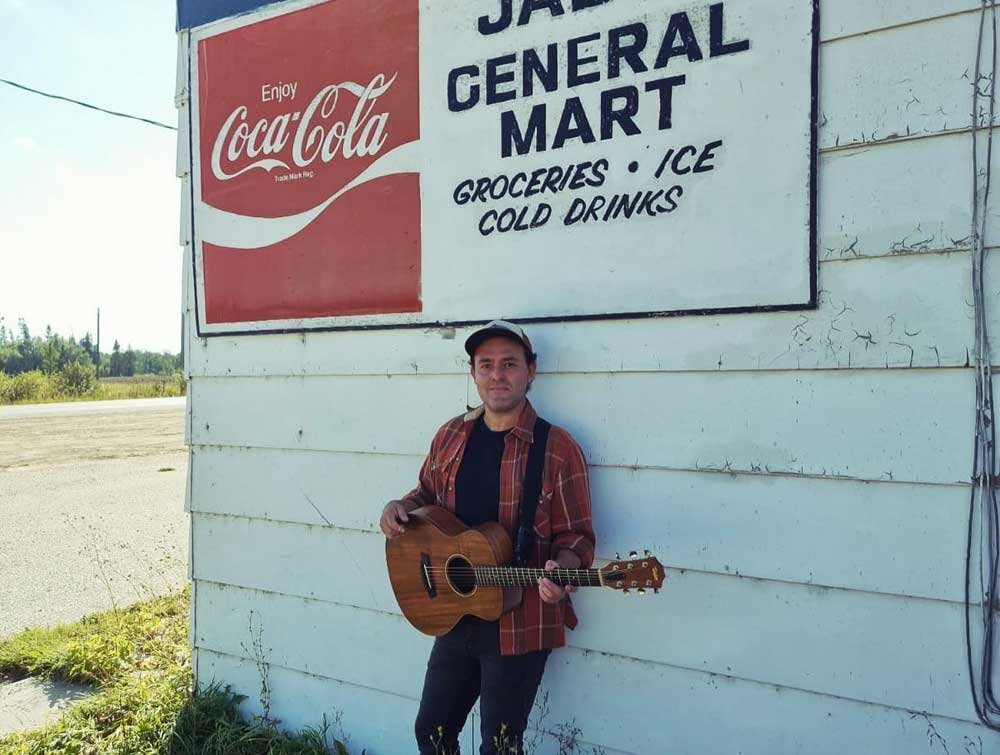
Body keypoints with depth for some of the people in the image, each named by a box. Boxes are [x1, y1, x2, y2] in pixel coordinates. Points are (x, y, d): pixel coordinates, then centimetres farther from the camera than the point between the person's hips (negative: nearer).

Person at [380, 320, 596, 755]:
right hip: (455, 615, 5)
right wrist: (400, 508, -2)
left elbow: (576, 535, -10)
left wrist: (561, 569, -30)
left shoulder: (556, 448, -14)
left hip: (519, 624, -5)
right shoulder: (451, 436, 2)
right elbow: (428, 494, 18)